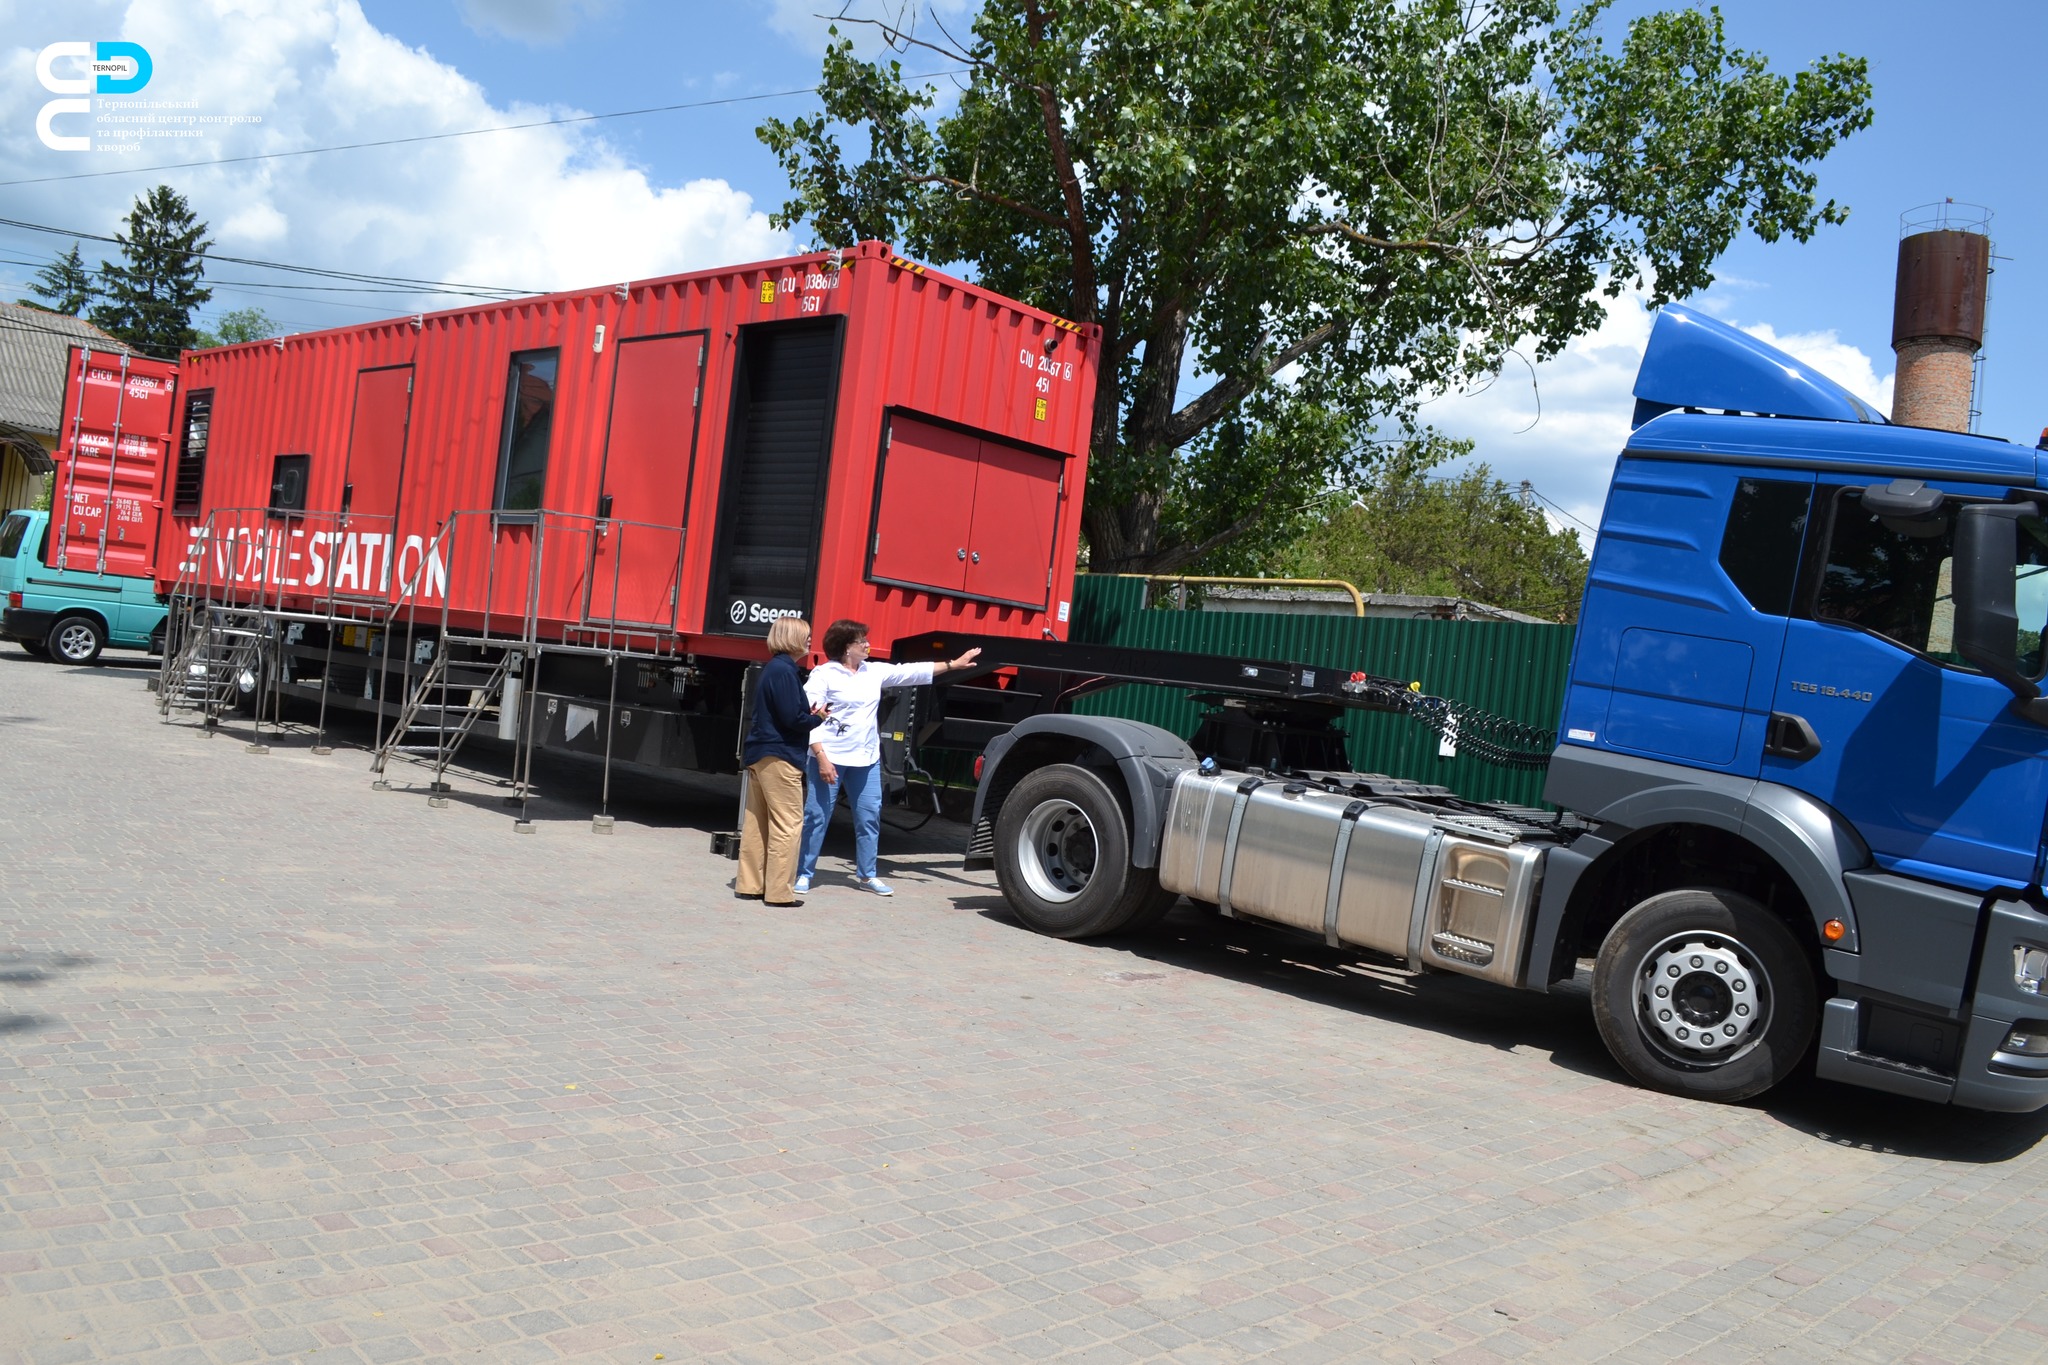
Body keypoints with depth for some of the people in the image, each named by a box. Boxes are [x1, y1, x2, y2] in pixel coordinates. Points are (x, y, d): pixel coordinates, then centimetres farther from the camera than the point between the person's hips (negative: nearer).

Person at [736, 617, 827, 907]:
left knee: (756, 822, 12)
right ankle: (778, 891, -2)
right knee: (788, 824, -4)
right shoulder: (785, 670, -15)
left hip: (760, 753, 10)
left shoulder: (774, 668, 15)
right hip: (779, 756, -10)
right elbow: (792, 718, -20)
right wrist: (817, 718, -2)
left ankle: (750, 885, 18)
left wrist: (809, 715, 3)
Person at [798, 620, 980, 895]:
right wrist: (821, 758, -21)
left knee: (870, 816, 10)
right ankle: (803, 873, 11)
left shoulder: (874, 672, 10)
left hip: (866, 759, 7)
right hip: (830, 758, -6)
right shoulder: (823, 674, -9)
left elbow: (910, 672, 17)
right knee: (816, 817, 0)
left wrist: (952, 665, 17)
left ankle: (866, 875, 21)